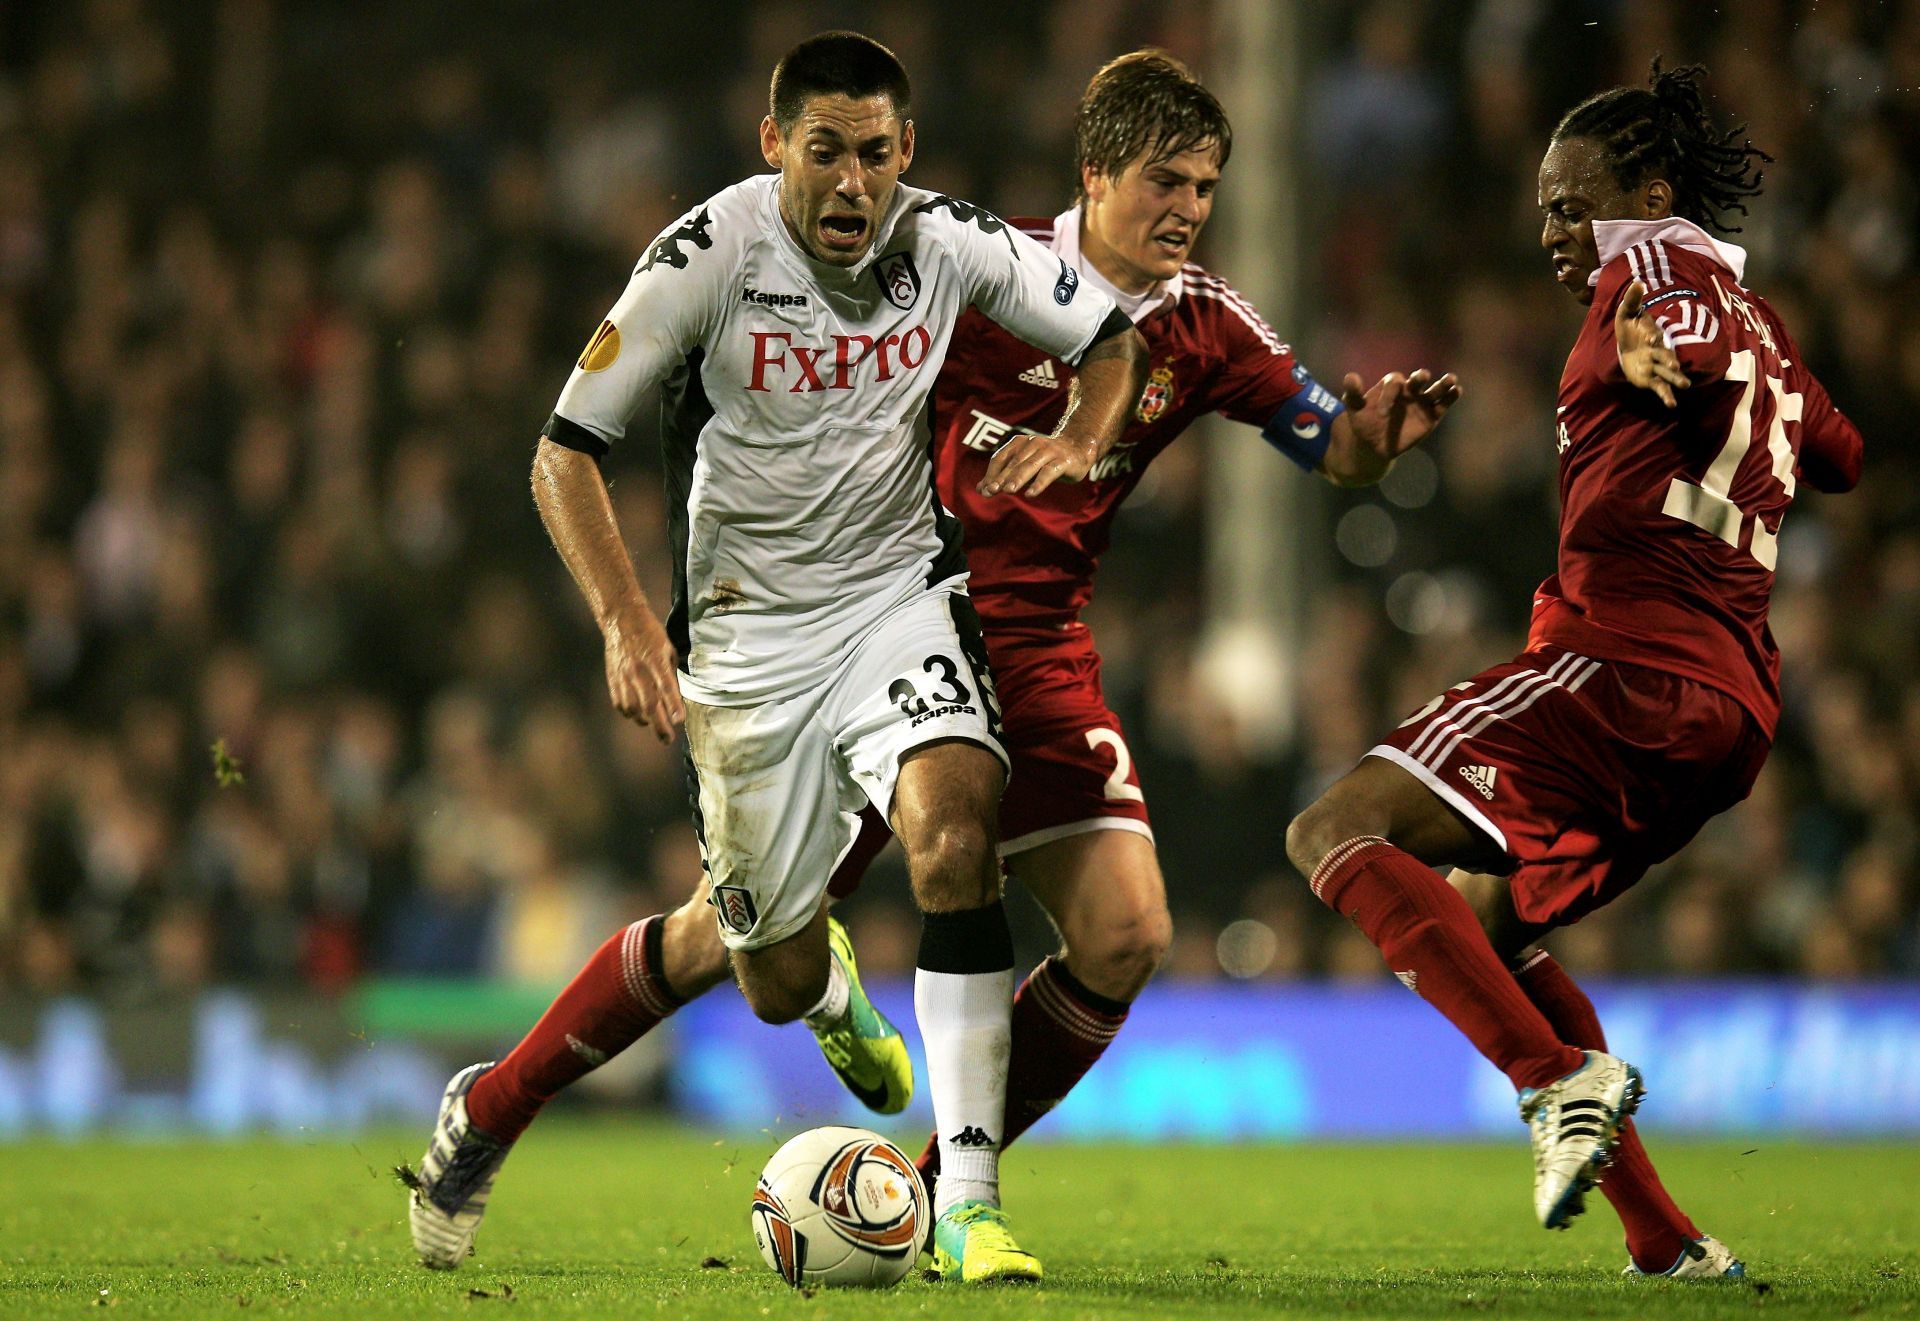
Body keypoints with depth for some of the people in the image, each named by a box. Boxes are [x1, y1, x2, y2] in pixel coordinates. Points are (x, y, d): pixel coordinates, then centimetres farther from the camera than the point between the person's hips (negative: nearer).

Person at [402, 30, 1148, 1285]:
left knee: (953, 823, -29)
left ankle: (969, 1204, -24)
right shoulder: (712, 253, -16)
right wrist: (626, 620, -22)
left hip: (897, 594, 2)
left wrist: (1080, 438, -13)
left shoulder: (948, 243, -8)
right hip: (749, 633, -2)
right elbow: (565, 451, -10)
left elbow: (1114, 339, 8)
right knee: (774, 973, 5)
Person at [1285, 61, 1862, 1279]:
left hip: (1627, 656, -10)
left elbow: (1706, 336, -25)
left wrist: (1654, 350, -48)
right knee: (1488, 921, 22)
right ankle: (1666, 1243, 13)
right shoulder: (1761, 325, 26)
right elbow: (1843, 458, 43)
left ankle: (1564, 1079, -28)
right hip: (1734, 708, 10)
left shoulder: (1660, 266, 0)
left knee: (1337, 836, -13)